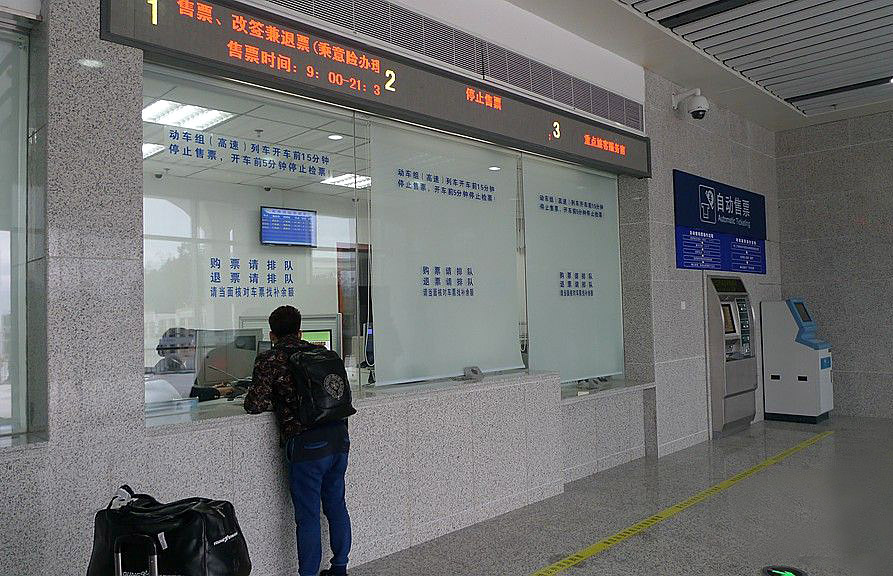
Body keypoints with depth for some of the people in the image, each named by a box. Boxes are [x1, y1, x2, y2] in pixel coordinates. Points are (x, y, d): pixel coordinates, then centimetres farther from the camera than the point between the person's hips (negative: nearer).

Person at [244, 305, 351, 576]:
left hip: (306, 444, -6)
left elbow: (255, 404, -7)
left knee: (307, 516, 5)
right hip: (339, 437, 6)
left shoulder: (269, 360, -2)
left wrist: (275, 401, 14)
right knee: (337, 508, 18)